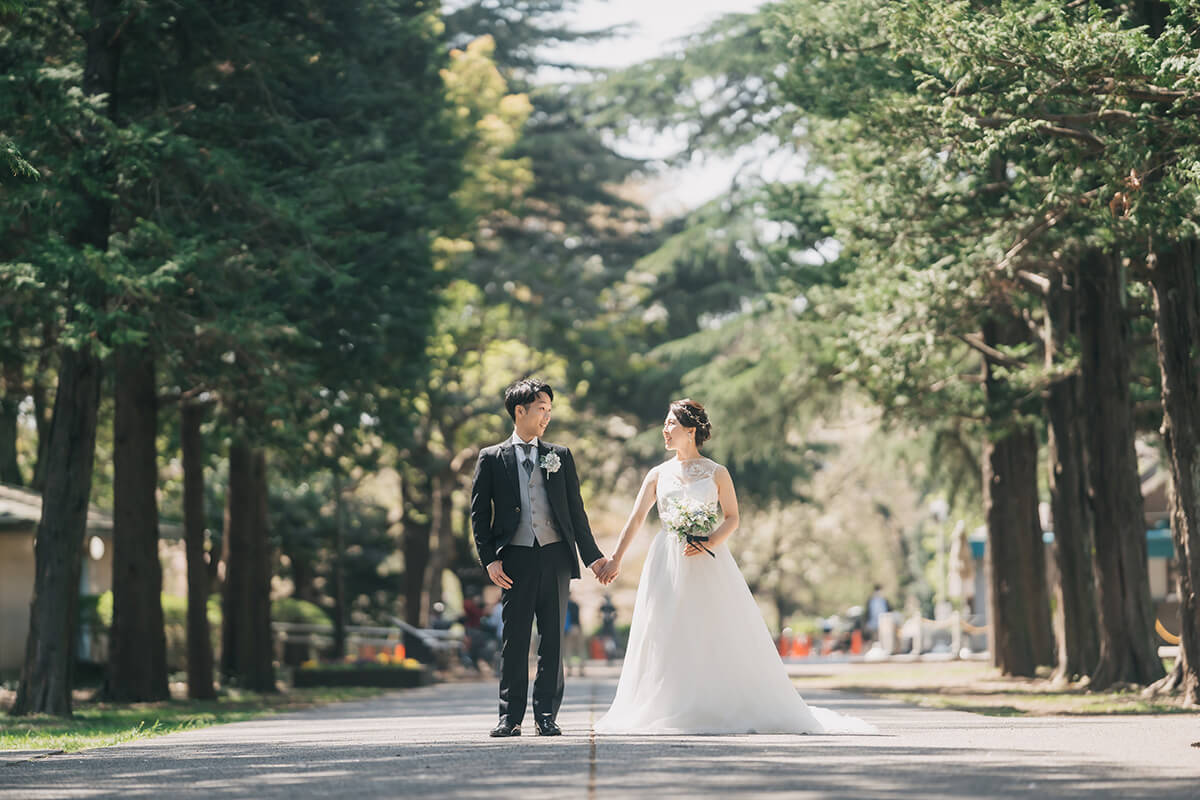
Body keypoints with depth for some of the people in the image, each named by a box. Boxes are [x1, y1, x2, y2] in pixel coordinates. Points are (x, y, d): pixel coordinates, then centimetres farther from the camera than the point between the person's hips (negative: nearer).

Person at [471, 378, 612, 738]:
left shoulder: (560, 456, 13)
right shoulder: (491, 458, 7)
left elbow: (576, 510, 14)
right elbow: (479, 513, 5)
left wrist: (592, 556, 10)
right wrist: (490, 559, -6)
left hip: (556, 556, 2)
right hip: (516, 559, -2)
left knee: (553, 639, 3)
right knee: (514, 639, -1)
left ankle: (547, 715, 9)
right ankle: (510, 717, 5)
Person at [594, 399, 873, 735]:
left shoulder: (716, 473, 1)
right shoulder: (658, 474, 8)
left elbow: (732, 519, 1)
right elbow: (636, 518, 6)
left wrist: (709, 543, -17)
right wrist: (616, 559, 0)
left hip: (708, 566, -2)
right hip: (668, 564, 2)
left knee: (722, 637, -3)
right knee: (666, 640, 0)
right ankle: (670, 711, 6)